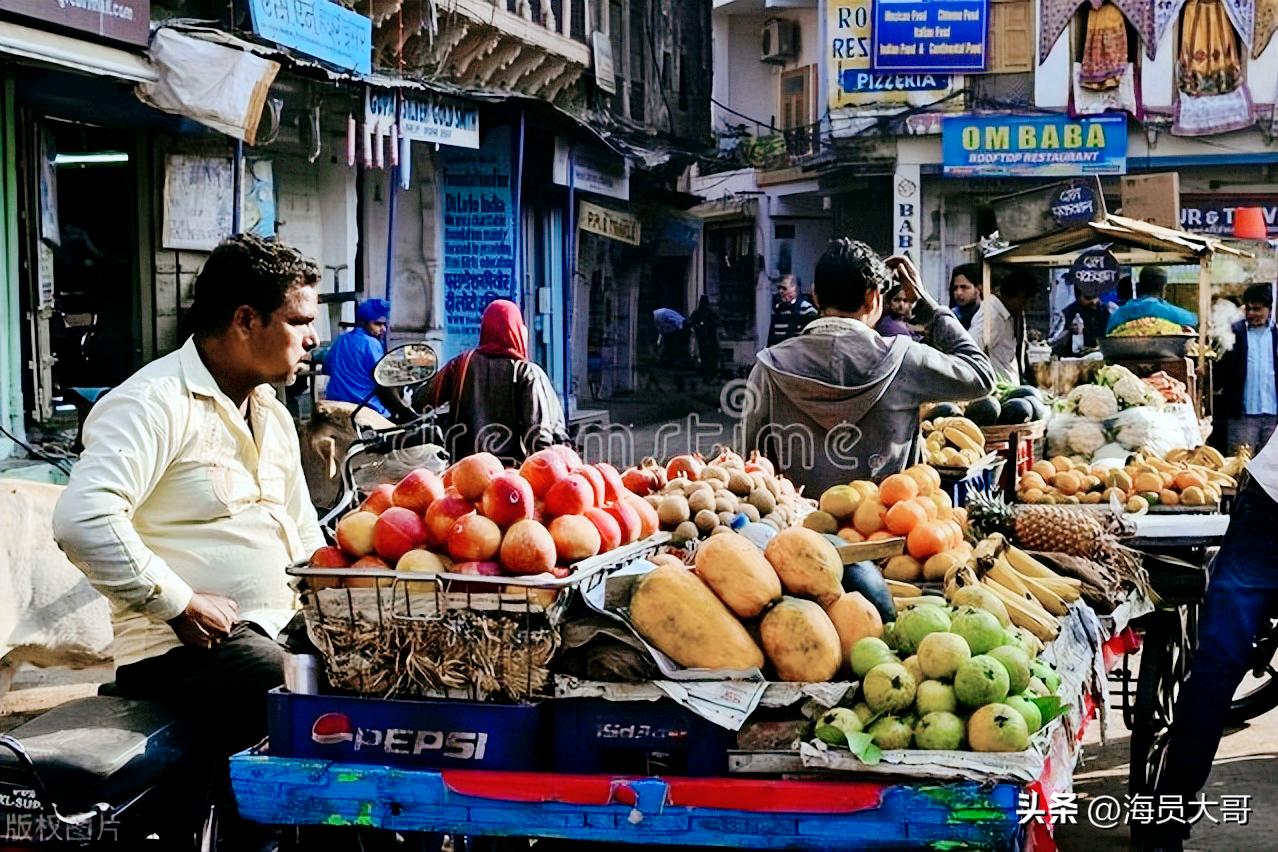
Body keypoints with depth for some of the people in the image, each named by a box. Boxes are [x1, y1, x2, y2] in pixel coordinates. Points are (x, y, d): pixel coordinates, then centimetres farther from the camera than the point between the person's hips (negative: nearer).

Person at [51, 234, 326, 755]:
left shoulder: (274, 415, 20)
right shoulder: (156, 403, -10)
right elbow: (82, 520, -24)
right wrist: (181, 605, -20)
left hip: (281, 631, 9)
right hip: (183, 648, -9)